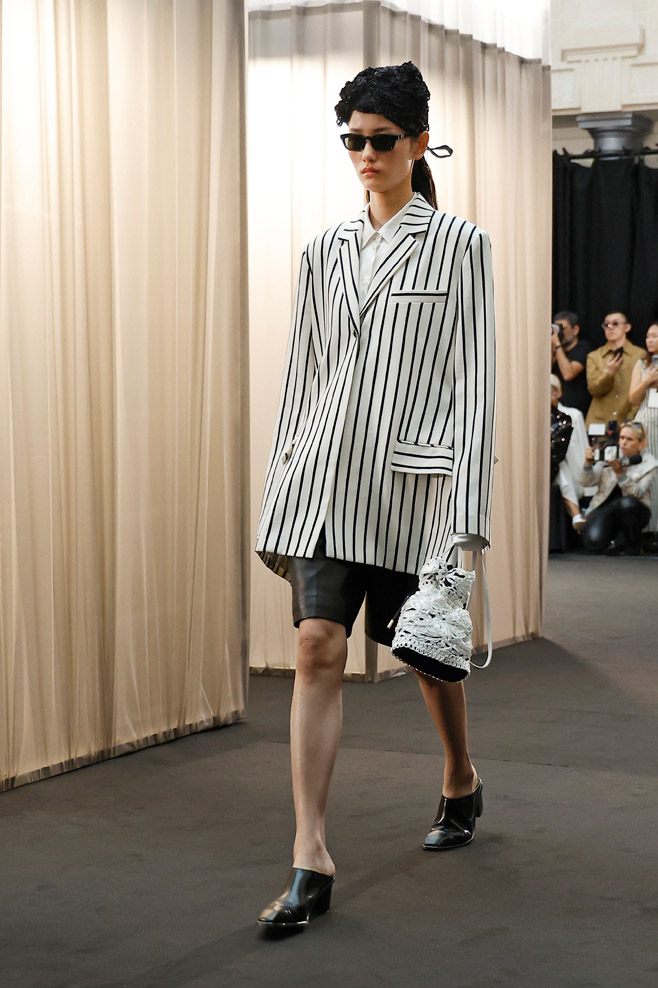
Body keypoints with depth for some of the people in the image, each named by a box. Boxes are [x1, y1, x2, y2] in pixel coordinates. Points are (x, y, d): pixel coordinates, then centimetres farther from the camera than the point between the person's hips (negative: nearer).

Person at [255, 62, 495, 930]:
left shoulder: (458, 244, 0)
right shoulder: (326, 249, 12)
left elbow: (472, 379, -5)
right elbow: (303, 372, 14)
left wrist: (466, 511, -12)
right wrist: (281, 491, 11)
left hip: (409, 477, -3)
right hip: (325, 474, 3)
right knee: (319, 647, -8)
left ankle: (461, 780, 41)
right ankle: (311, 860, -8)